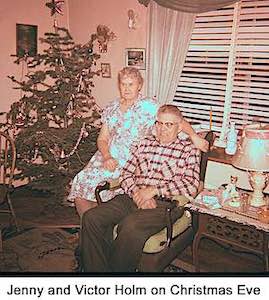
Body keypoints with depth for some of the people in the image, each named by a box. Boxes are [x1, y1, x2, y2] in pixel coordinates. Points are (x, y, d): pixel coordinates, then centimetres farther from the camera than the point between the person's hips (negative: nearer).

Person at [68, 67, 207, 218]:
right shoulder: (112, 108, 11)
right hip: (107, 158, 5)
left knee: (93, 180, -21)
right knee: (81, 181, -13)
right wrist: (106, 157, -10)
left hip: (129, 162, -5)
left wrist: (193, 135, -26)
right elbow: (102, 138, 9)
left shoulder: (148, 106, -4)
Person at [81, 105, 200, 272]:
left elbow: (191, 186, -7)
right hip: (133, 197, 5)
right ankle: (96, 269, -6)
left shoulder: (188, 149, 7)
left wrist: (154, 190, -13)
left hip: (164, 203, -5)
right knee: (91, 218, -16)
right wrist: (136, 192, -7)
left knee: (130, 227, -34)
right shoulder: (145, 143, 21)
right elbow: (126, 173, 15)